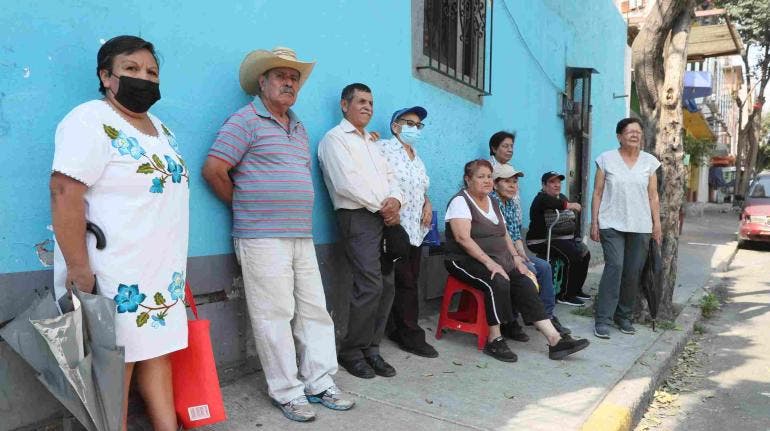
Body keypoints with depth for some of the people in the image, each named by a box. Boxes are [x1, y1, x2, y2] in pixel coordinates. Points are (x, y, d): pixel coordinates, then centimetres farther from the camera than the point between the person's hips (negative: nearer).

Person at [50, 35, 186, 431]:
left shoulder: (161, 130, 15)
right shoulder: (90, 121, -11)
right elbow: (65, 194, -19)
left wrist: (173, 266, 20)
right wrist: (79, 271, -24)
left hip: (160, 269, 8)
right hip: (112, 273, -8)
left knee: (157, 350, 12)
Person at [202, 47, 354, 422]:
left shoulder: (299, 128, 19)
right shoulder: (246, 120, -4)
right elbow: (214, 170, -11)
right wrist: (245, 207, 0)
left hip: (303, 237, 8)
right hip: (262, 239, -7)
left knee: (315, 311, 9)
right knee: (275, 316, -1)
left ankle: (320, 383, 21)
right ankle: (287, 393, 12)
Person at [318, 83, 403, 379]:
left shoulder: (371, 142, 25)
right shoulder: (335, 138, -1)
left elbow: (390, 176, 19)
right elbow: (347, 183, -14)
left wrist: (395, 200, -4)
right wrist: (382, 207, -9)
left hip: (384, 218, 8)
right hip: (358, 218, -8)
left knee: (387, 285, 4)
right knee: (369, 285, -13)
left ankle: (371, 348, 15)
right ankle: (351, 352, 3)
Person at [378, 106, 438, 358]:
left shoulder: (416, 157, 21)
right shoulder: (385, 148, -4)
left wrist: (427, 204, 10)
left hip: (416, 229, 8)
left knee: (409, 280, 8)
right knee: (405, 282, -4)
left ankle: (396, 330, 18)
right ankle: (411, 335, 8)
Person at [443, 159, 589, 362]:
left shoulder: (492, 202, 17)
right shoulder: (460, 201, -8)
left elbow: (504, 234, 19)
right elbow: (463, 238, -21)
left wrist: (516, 258, 3)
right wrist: (489, 263, -27)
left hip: (498, 261, 7)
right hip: (467, 262, -7)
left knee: (525, 283, -14)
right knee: (498, 283, -32)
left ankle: (555, 340, -17)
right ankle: (494, 340, -19)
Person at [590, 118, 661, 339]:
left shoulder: (649, 161, 9)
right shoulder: (606, 159, 2)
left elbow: (653, 196, 10)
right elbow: (597, 193, 2)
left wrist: (657, 223, 5)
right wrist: (594, 222, -3)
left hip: (641, 227, 3)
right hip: (612, 225, -3)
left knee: (633, 272, 4)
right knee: (614, 267, -14)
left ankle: (624, 316, 19)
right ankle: (603, 319, -9)